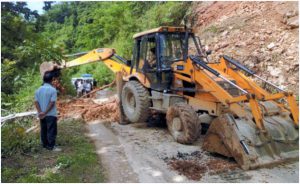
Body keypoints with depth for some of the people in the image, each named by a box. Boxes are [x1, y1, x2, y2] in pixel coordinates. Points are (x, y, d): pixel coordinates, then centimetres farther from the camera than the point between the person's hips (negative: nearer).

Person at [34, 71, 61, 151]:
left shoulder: (38, 90, 4)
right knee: (51, 131, 0)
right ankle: (51, 146, 1)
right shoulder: (53, 90, -12)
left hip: (42, 115, 6)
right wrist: (45, 112, -14)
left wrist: (40, 112, -9)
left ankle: (45, 144, 23)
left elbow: (36, 102, -1)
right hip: (51, 114, -6)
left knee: (43, 130, 14)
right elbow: (52, 103, -17)